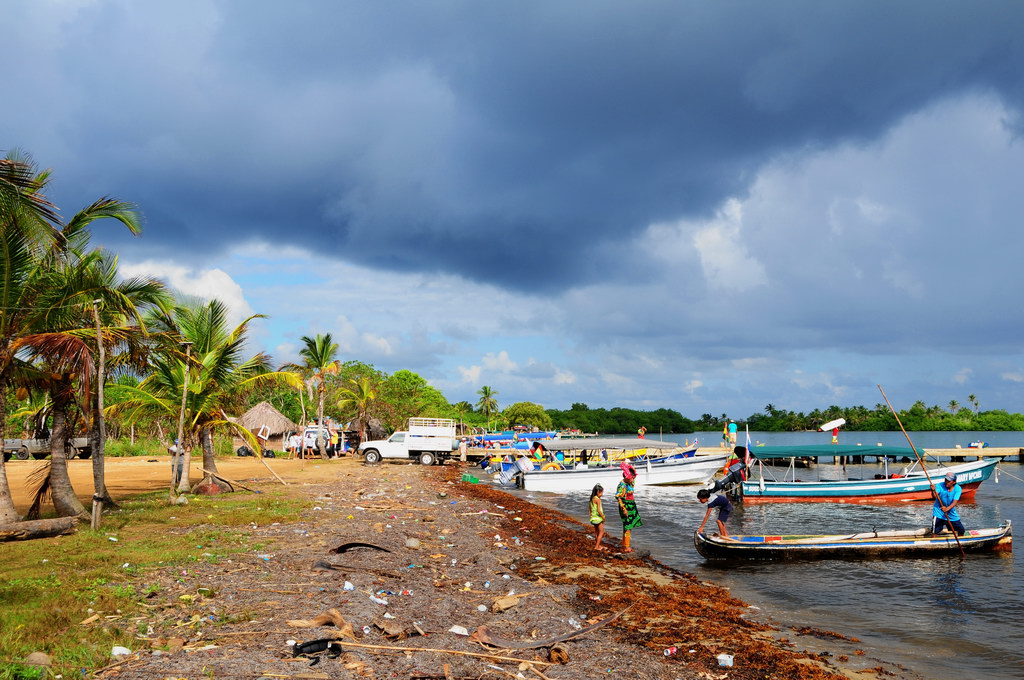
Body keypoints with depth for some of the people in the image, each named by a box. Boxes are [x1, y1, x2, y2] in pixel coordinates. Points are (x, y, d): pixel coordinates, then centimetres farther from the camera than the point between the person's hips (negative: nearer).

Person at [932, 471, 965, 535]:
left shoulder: (958, 489, -11)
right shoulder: (940, 486, -15)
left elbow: (955, 502, -23)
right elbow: (935, 495, -30)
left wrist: (947, 508, -41)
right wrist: (933, 491, -53)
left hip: (951, 513, 3)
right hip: (939, 512, -3)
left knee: (961, 530, 12)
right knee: (935, 531, -14)